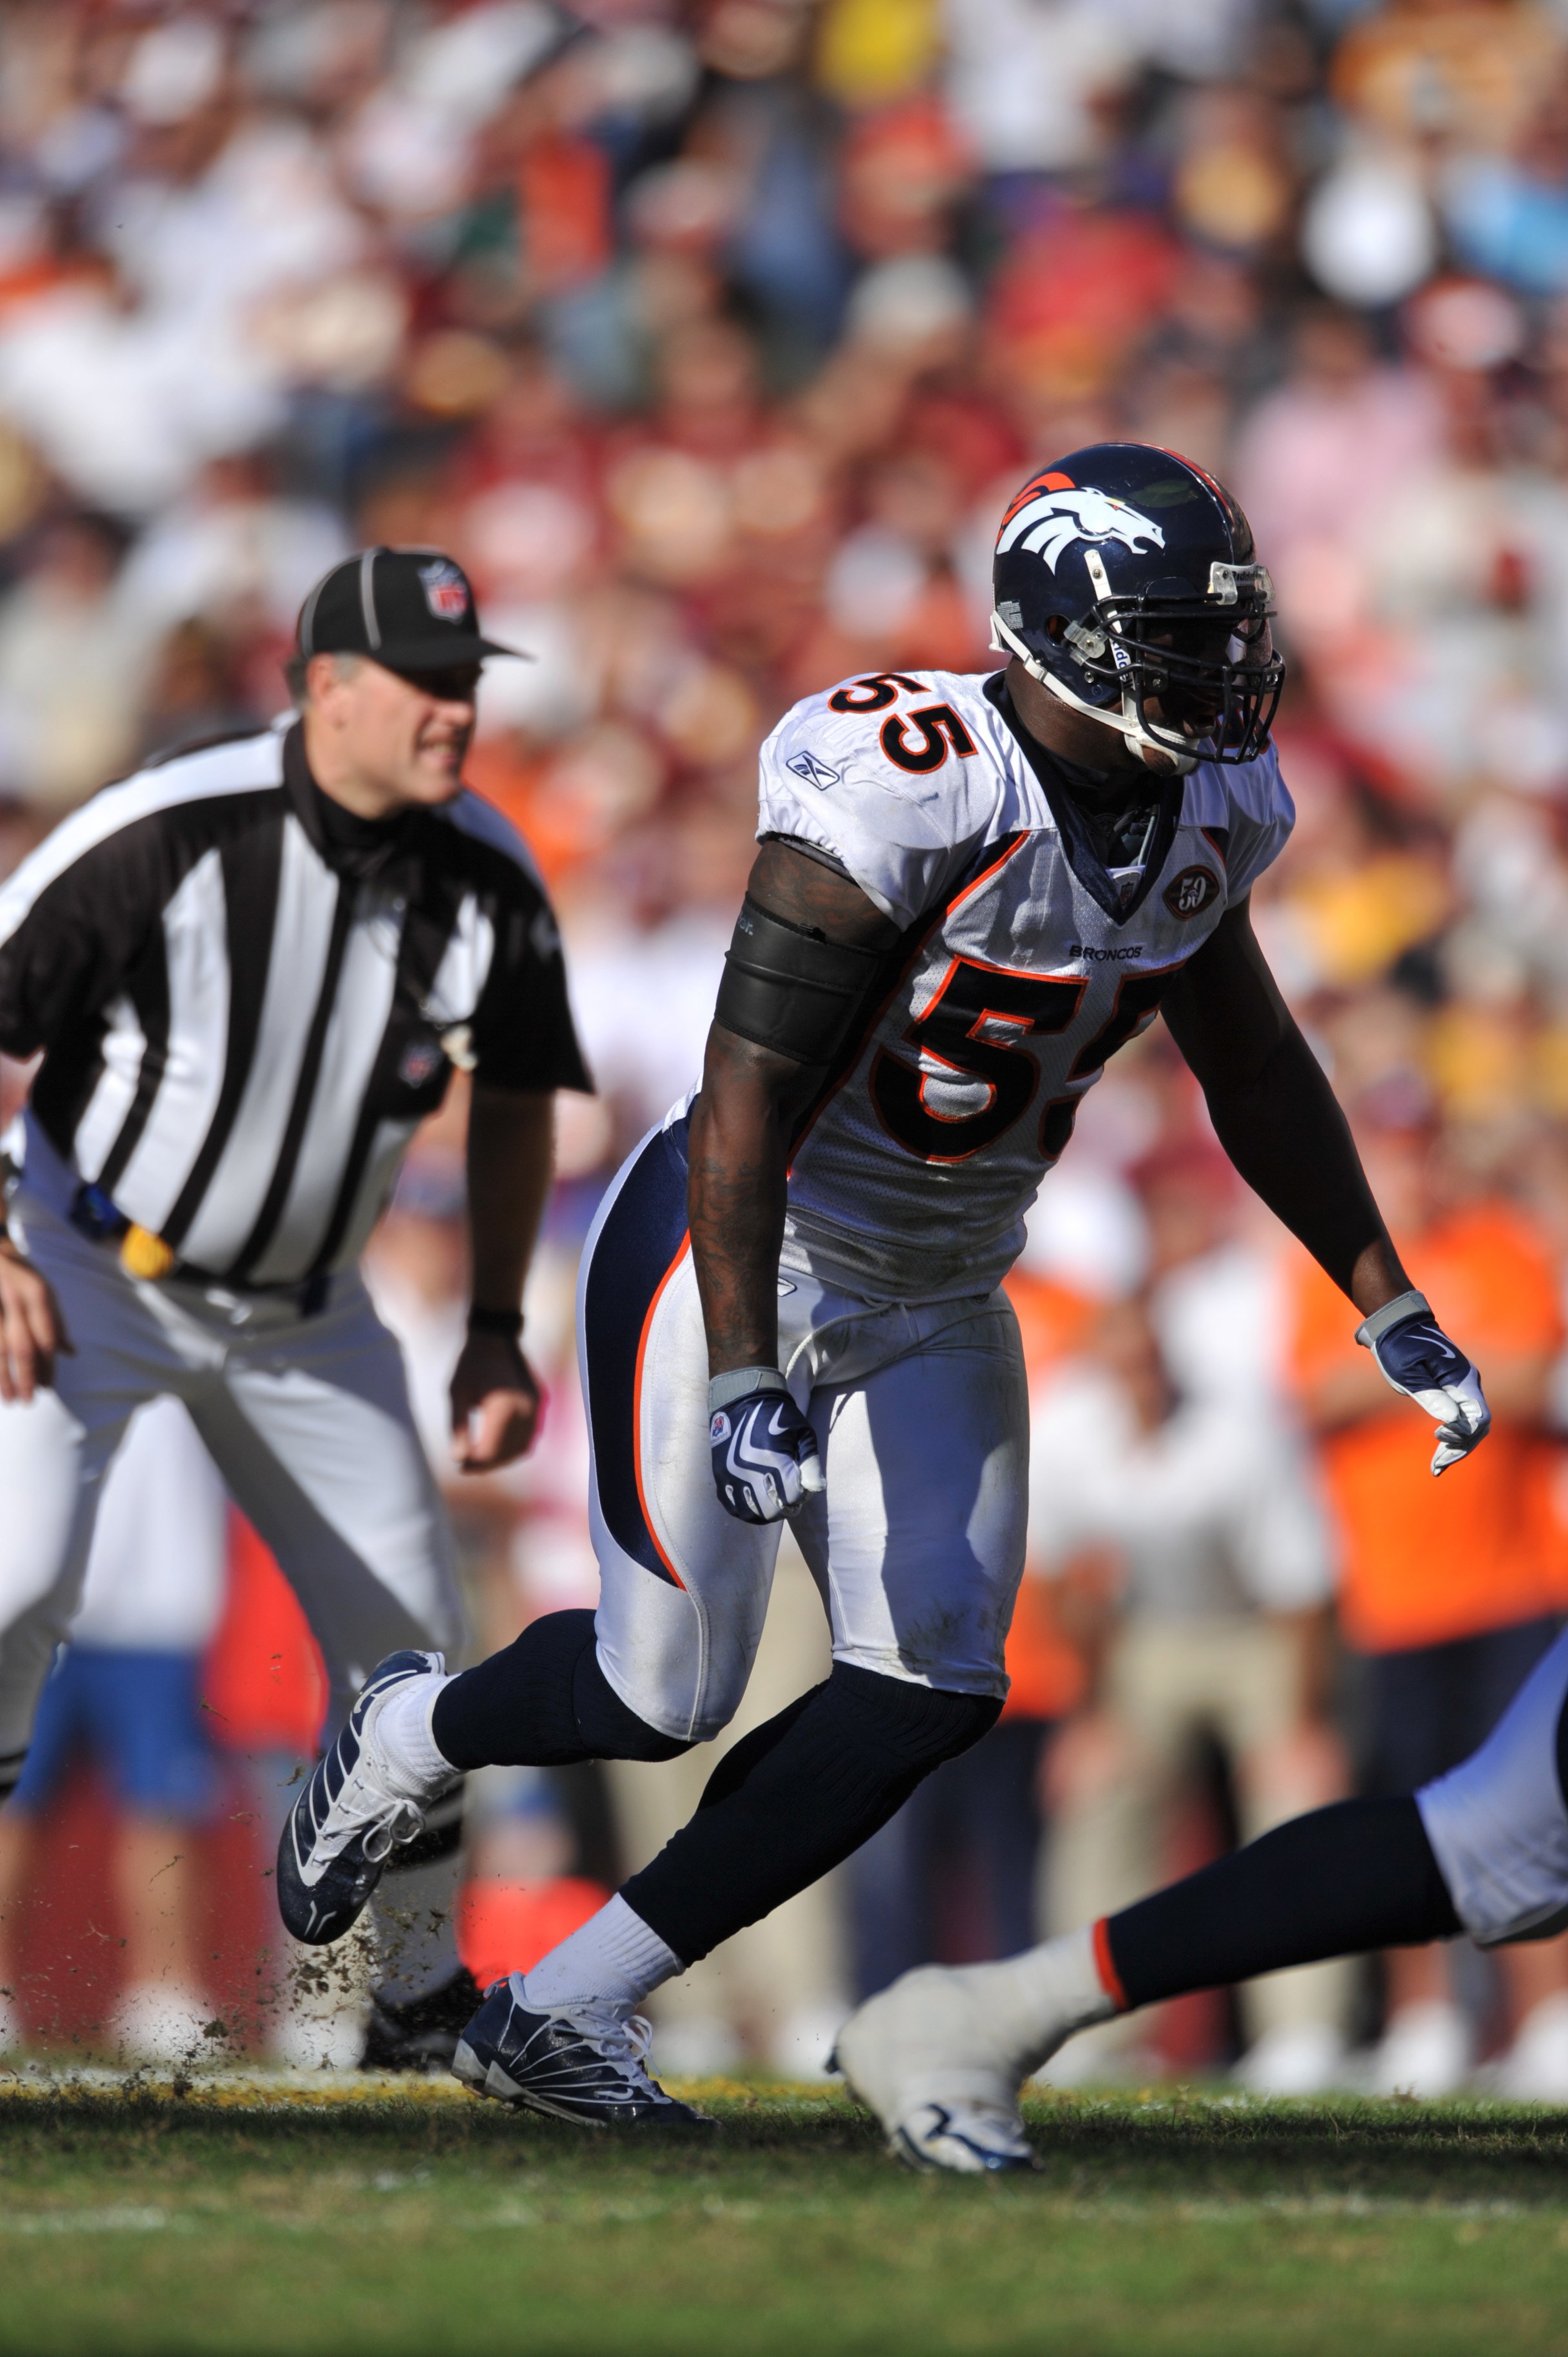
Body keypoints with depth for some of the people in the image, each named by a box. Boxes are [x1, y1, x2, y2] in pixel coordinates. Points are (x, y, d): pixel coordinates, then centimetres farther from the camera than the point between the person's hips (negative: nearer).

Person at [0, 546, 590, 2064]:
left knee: (405, 1625, 6)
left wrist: (497, 1336, 5)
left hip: (301, 1309, 5)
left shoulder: (488, 884, -12)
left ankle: (429, 1993, 25)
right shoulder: (162, 839, -27)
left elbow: (517, 1095, 7)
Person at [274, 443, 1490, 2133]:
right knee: (666, 1694, -3)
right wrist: (746, 1382, -34)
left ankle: (560, 2013, 4)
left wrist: (1391, 1311, 16)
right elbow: (748, 1099, -28)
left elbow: (1252, 1062, 14)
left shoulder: (1202, 810, -3)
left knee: (933, 1689, -6)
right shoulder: (905, 798, -28)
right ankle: (406, 1739, 33)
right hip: (742, 1272, -7)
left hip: (933, 1309, 7)